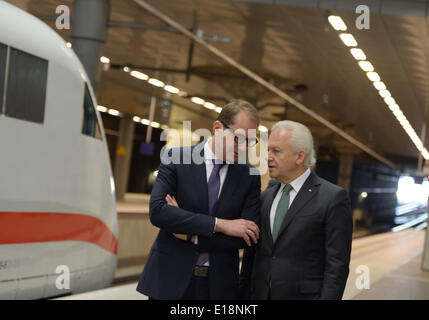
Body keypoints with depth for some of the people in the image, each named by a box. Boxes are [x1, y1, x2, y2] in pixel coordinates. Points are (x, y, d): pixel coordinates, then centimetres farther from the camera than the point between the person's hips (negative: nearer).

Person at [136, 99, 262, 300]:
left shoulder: (249, 176, 3)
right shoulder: (177, 158, -2)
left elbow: (247, 238, -5)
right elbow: (157, 211, -16)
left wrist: (191, 236, -12)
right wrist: (219, 224, -18)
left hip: (219, 285, 2)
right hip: (171, 282, -1)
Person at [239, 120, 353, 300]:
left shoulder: (333, 198, -6)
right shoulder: (265, 197, 12)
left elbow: (337, 264, -10)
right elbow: (251, 255, 14)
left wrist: (328, 297, -16)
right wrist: (243, 294, 10)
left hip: (304, 295, -5)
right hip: (260, 294, 5)